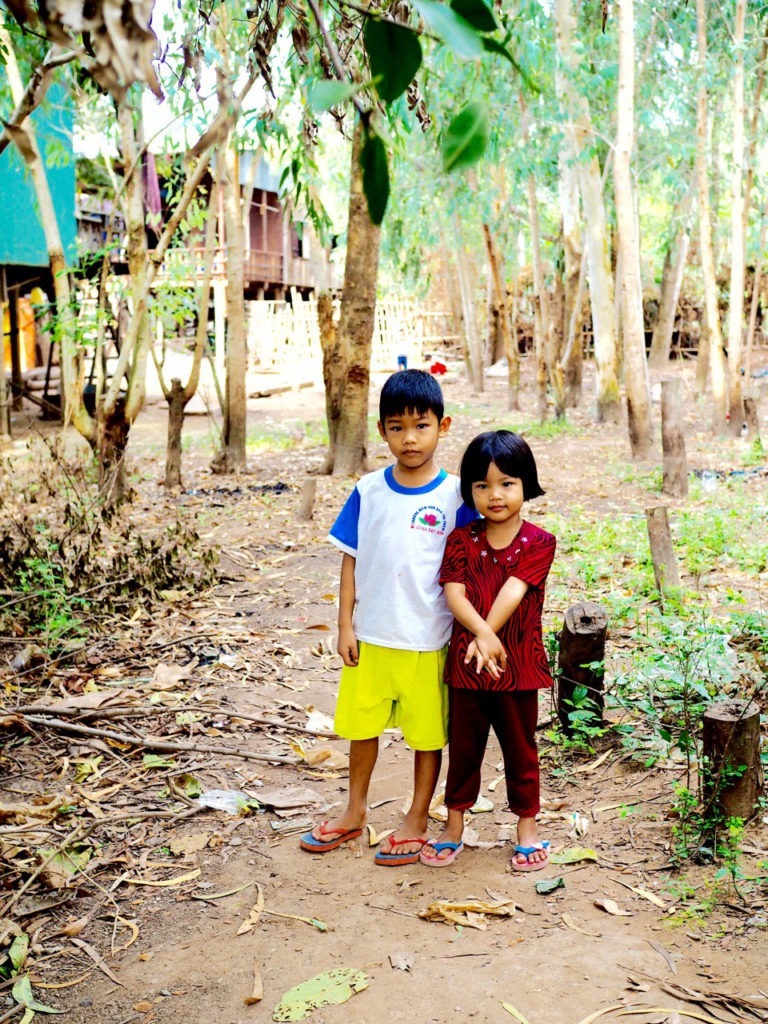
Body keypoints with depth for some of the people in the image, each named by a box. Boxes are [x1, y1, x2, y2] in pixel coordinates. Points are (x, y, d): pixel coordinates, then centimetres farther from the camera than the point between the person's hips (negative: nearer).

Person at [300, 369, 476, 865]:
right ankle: (355, 811, 38)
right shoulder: (368, 491, -2)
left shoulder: (455, 495, -9)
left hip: (427, 641, -2)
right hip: (370, 635, 3)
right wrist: (345, 626, 0)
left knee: (428, 733, 11)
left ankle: (417, 821, 31)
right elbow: (351, 561, 3)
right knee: (362, 724, 17)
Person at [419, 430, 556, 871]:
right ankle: (455, 825, 29)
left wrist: (485, 640, -22)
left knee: (520, 747, 12)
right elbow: (454, 594, -12)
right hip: (465, 664, 2)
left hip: (518, 664, -2)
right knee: (464, 744, 14)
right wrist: (482, 634, -27)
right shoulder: (462, 540, -1)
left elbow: (512, 592, -16)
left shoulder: (538, 542, -7)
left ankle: (528, 826, 29)